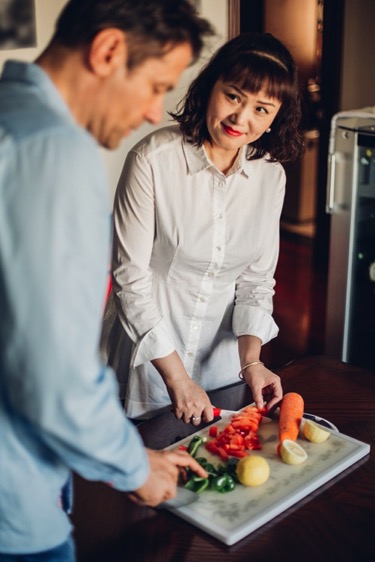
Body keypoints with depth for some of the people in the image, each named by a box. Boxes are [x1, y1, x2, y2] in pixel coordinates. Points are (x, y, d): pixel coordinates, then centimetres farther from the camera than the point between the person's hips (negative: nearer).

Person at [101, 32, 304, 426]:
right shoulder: (154, 158, -19)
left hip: (222, 352, 5)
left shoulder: (270, 174, -4)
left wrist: (250, 360, -12)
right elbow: (131, 277, -18)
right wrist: (176, 377, -18)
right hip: (147, 351, -4)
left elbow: (256, 278, 2)